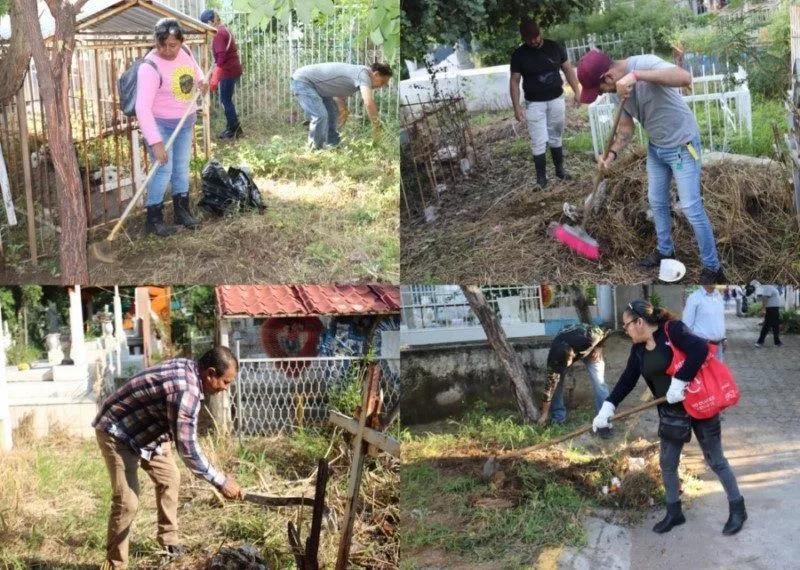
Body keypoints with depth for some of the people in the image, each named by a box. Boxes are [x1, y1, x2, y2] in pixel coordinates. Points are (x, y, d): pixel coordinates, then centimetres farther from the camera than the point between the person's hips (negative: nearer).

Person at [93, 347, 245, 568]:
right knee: (127, 502, -14)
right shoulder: (185, 391, -34)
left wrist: (164, 438, 11)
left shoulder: (187, 367, -5)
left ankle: (168, 541, 30)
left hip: (143, 429, 10)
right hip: (117, 433, -10)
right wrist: (221, 482, -30)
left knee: (169, 478, 17)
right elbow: (187, 448, -34)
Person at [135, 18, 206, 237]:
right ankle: (154, 219, 6)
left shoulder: (185, 52, -7)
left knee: (182, 167, 16)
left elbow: (196, 69, 17)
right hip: (161, 124, -7)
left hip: (185, 122, 7)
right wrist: (155, 142, -38)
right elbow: (142, 108, -33)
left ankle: (182, 212, 31)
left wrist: (202, 81, -8)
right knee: (164, 170, -7)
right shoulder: (150, 67, -28)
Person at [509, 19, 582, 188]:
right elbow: (514, 81, -4)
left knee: (556, 137, 13)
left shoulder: (555, 47, -3)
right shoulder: (519, 55, -7)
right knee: (539, 142, -3)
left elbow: (568, 70, 5)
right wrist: (516, 107, -10)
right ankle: (541, 178, 4)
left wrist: (577, 92, -1)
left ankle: (560, 169, 26)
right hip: (534, 104, -2)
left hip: (556, 100, 2)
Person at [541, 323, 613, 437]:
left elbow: (604, 333, -23)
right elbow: (550, 384, -26)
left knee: (599, 382, -15)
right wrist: (544, 414, -20)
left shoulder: (587, 340, -46)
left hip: (589, 349, -2)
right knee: (555, 382, -8)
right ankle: (558, 418, 8)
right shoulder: (553, 357, -36)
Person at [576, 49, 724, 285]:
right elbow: (626, 126, 5)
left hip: (682, 145, -8)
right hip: (656, 147, 8)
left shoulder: (644, 63, -30)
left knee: (691, 208, -5)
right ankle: (665, 250, 42)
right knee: (656, 201, 20)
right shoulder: (617, 87, -5)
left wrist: (636, 75, -53)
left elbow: (685, 77, -47)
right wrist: (612, 154, -14)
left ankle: (712, 269, 7)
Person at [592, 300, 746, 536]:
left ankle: (737, 509, 22)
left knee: (715, 460, 6)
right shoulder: (639, 348, 2)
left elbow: (700, 349, -33)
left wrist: (679, 382, -32)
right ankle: (674, 513, 29)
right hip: (670, 412, 7)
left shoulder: (672, 330, -20)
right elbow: (627, 379, 5)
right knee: (667, 463, 13)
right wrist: (607, 407, -3)